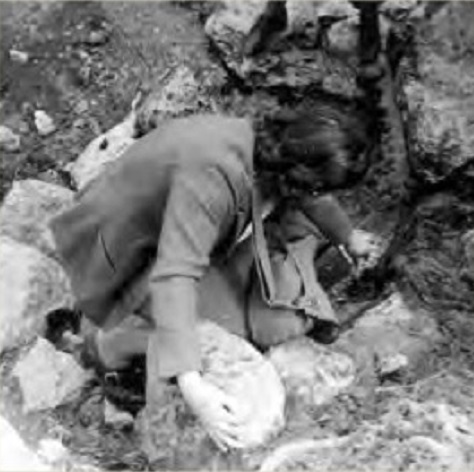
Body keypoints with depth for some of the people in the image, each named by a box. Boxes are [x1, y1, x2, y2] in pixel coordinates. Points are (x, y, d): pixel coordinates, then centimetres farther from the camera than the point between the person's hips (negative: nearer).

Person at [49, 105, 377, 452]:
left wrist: (347, 236, 27)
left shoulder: (273, 151, -14)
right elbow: (173, 278, -47)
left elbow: (308, 196, 9)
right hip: (128, 251, -8)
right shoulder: (212, 179, -40)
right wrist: (192, 386, -56)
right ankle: (114, 343, -4)